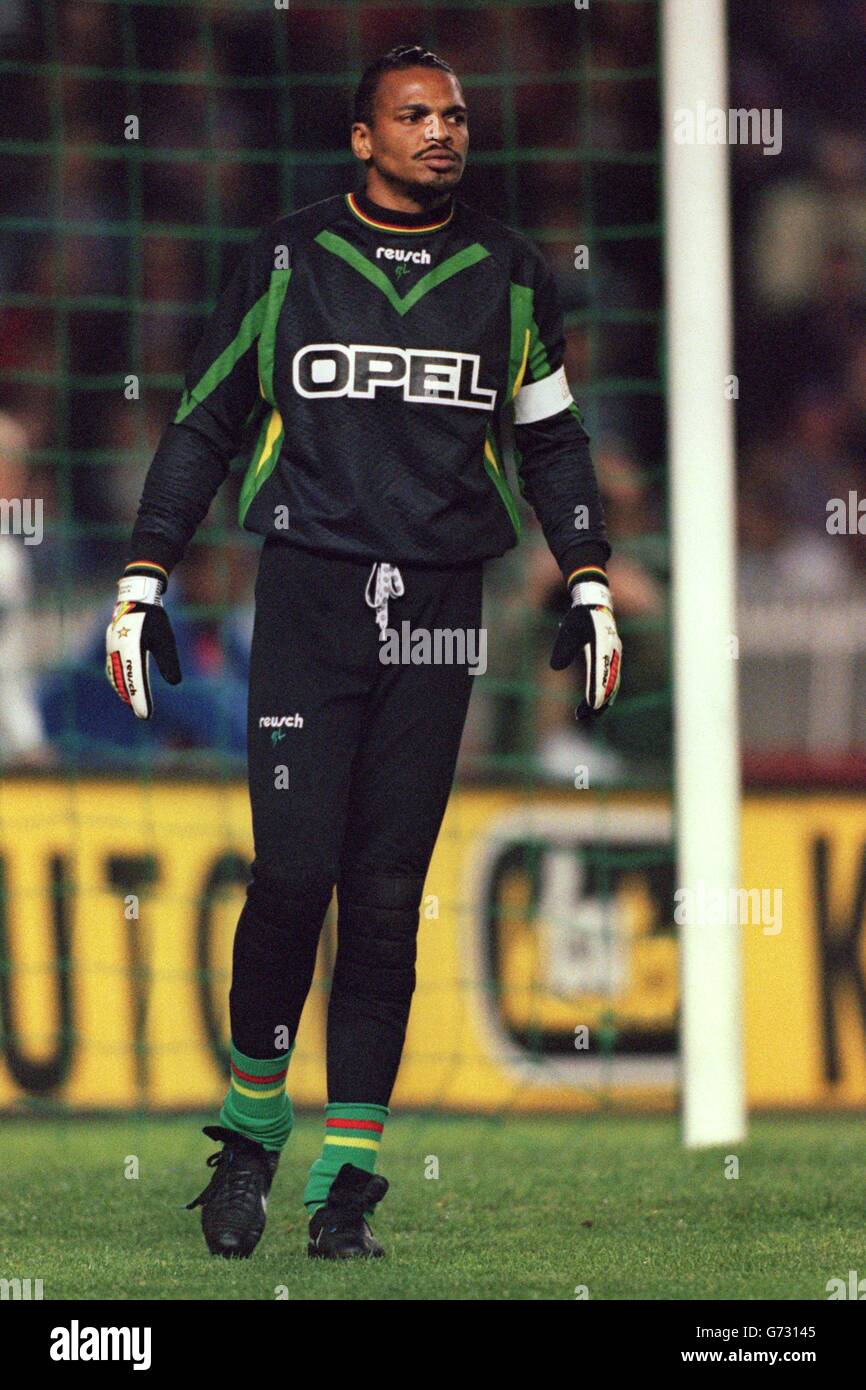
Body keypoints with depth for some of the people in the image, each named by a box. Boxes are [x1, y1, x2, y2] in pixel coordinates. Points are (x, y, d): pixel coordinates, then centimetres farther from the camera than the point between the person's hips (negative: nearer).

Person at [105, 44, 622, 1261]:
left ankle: (347, 1182, 3)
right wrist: (142, 587, 6)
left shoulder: (507, 276, 10)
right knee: (293, 876, -11)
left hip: (438, 614, 2)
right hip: (308, 600, -2)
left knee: (387, 901, -1)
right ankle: (253, 1120, 10)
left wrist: (590, 587, 13)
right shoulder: (289, 262, 4)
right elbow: (204, 427, 10)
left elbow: (553, 440, 20)